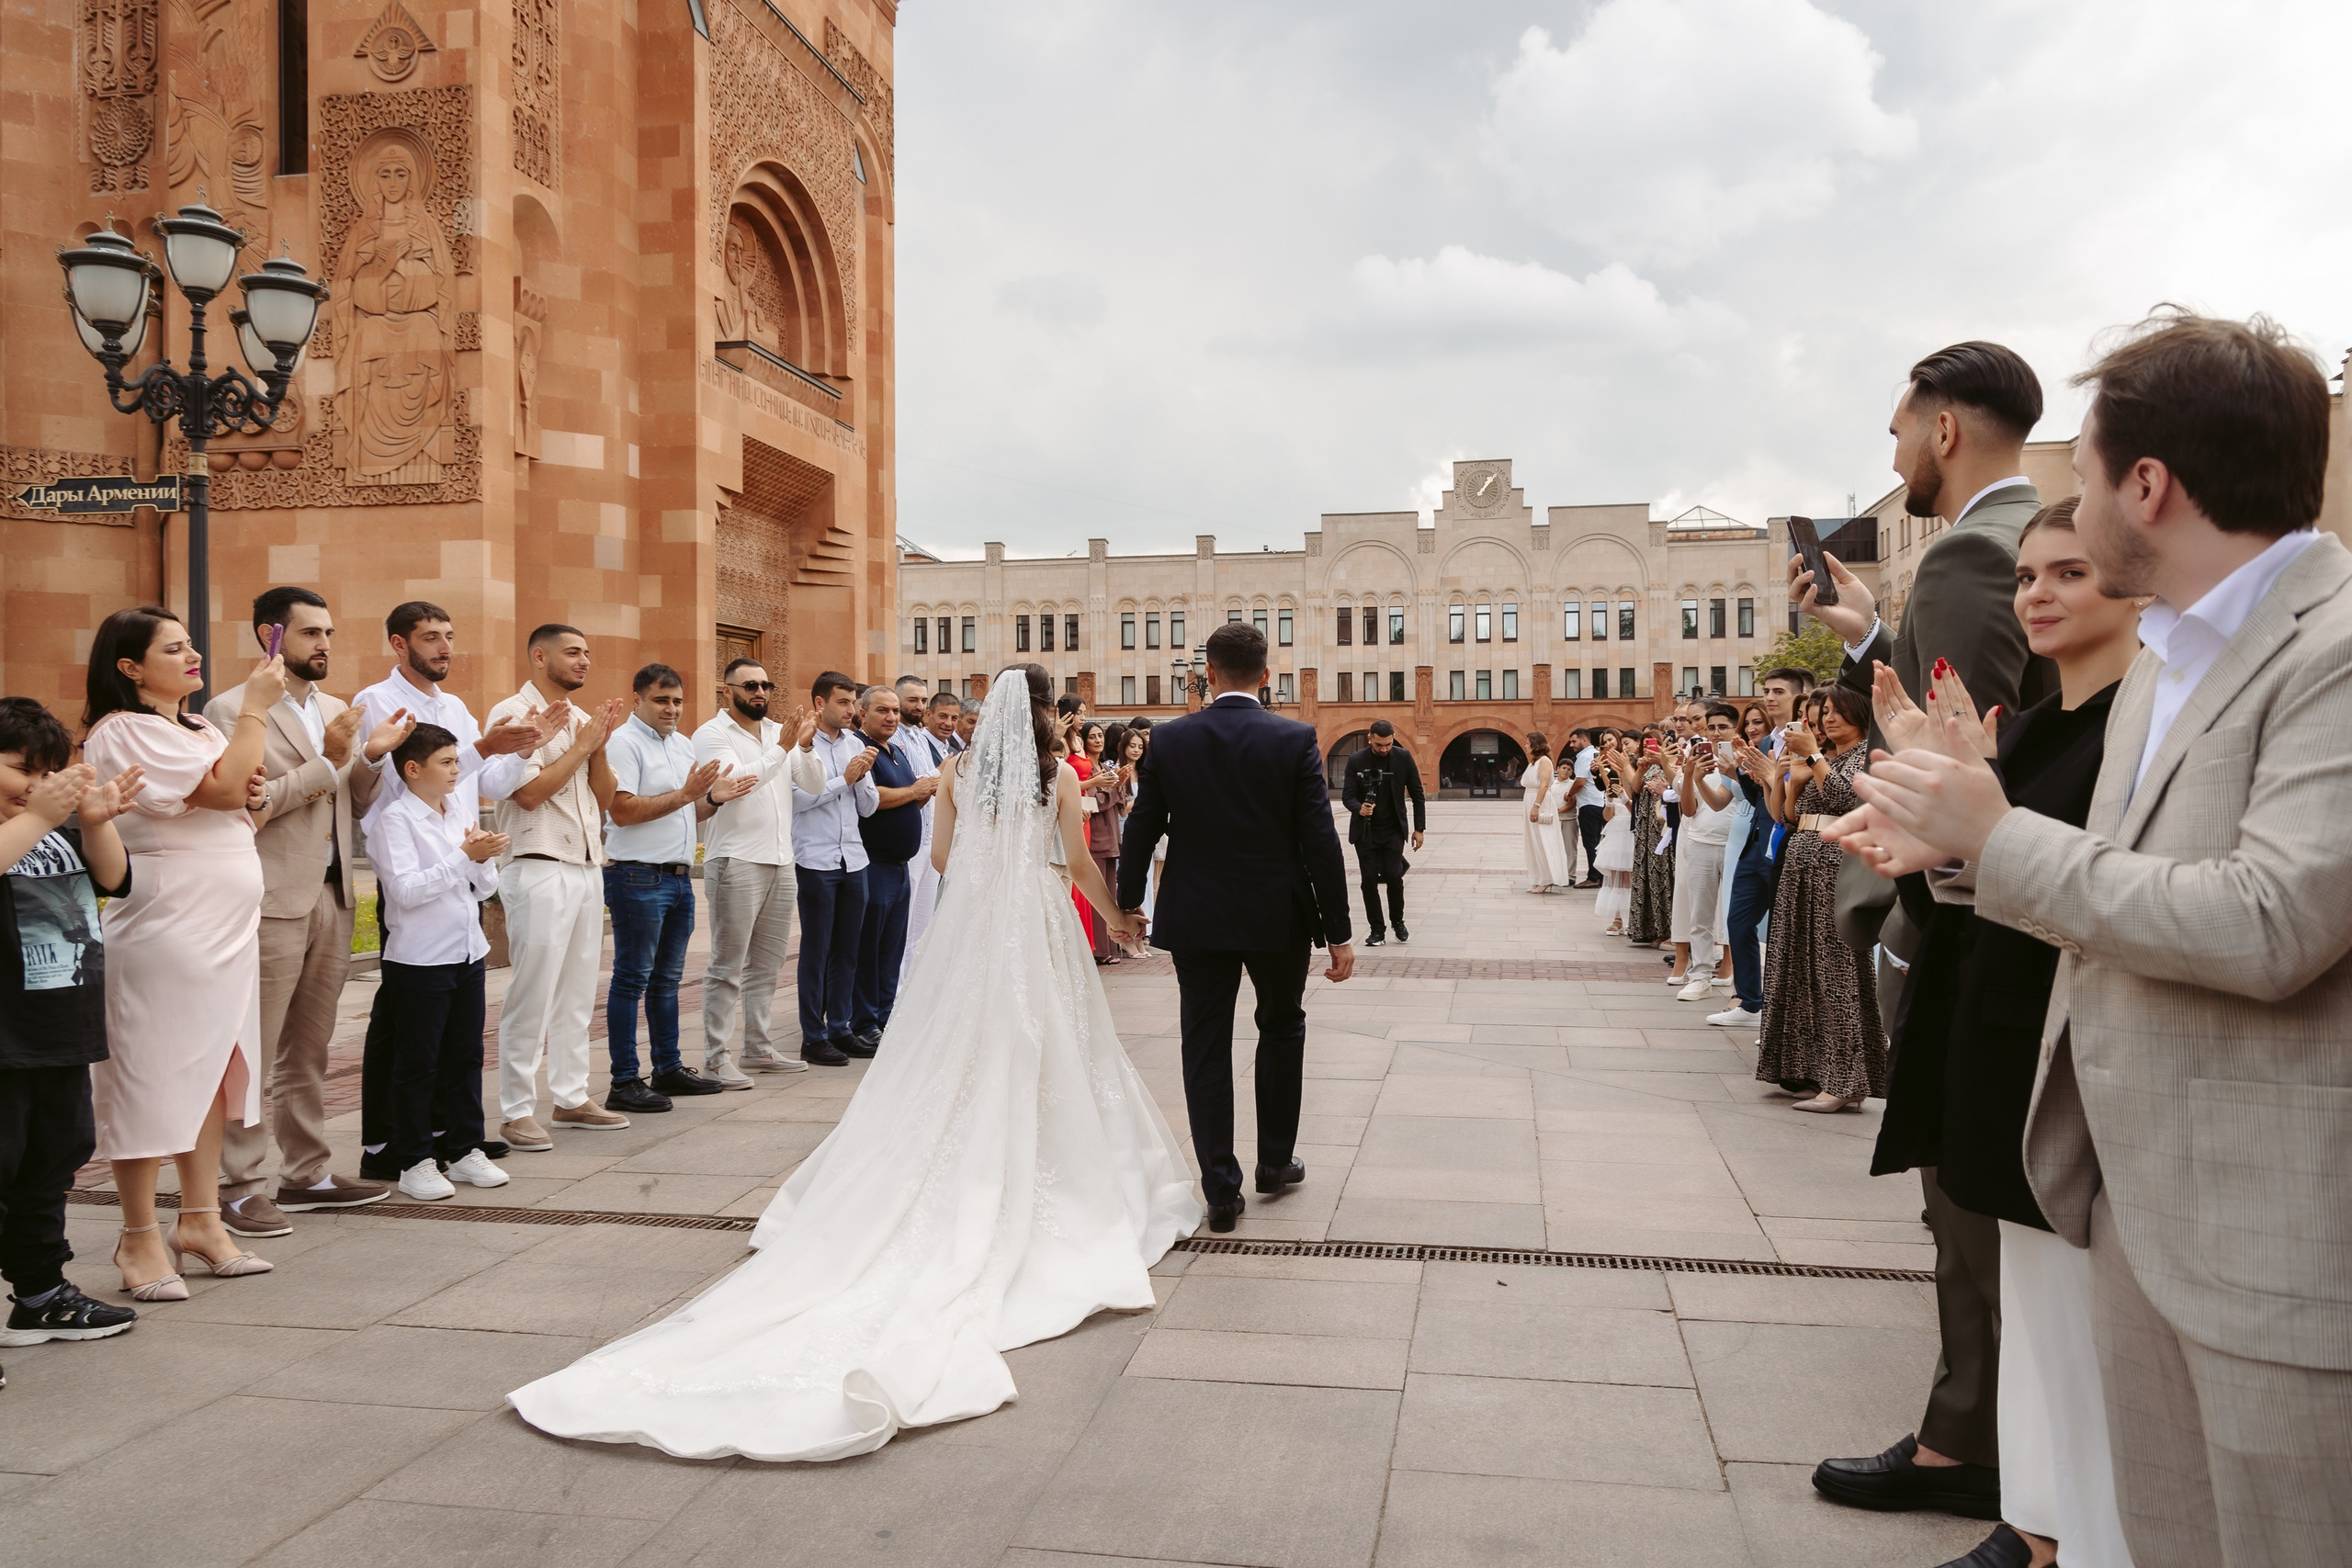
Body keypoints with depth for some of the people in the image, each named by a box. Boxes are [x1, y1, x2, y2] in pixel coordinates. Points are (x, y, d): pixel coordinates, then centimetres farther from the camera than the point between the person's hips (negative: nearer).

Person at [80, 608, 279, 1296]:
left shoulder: (200, 730, 18)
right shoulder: (124, 732, -11)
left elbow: (235, 812, 25)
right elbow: (222, 785, -21)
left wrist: (252, 796, 3)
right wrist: (255, 707, -12)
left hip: (226, 927, 9)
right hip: (164, 932, -9)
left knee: (211, 1074, 12)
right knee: (153, 1082, -2)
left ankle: (200, 1219, 21)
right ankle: (139, 1239, 7)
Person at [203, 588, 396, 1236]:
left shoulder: (335, 711, 15)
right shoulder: (231, 711, -7)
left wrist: (370, 756, -3)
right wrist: (327, 762, -16)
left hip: (332, 898, 7)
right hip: (271, 903, -7)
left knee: (308, 1053, 15)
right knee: (252, 1055, -1)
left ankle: (306, 1172, 23)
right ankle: (241, 1189, 6)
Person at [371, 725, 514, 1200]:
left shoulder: (459, 818, 12)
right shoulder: (395, 819, -9)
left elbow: (486, 888, 13)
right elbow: (406, 889, -20)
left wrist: (484, 858, -8)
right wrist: (464, 856, -21)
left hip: (468, 953, 7)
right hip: (420, 959, -7)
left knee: (466, 1055, 12)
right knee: (418, 1063, 2)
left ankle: (464, 1150, 22)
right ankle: (414, 1162, 10)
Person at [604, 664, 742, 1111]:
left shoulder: (683, 745, 18)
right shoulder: (624, 742, -9)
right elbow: (622, 810, -18)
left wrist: (714, 797, 4)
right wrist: (684, 794, -18)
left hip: (679, 875, 8)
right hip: (638, 876, -8)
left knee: (667, 979, 14)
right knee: (632, 980, -4)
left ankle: (669, 1068, 23)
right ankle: (625, 1082, -1)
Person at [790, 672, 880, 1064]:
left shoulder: (856, 744, 10)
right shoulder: (802, 741, -6)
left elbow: (868, 807, 11)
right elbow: (798, 797, -15)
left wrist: (862, 777, -7)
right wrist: (845, 778, -12)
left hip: (852, 858, 5)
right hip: (815, 859, -5)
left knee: (847, 948, 9)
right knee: (816, 949, 1)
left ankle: (840, 1028, 19)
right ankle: (813, 1037, 8)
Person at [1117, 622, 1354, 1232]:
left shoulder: (1170, 740, -5)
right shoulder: (1296, 741, -9)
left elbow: (1140, 830, 0)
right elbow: (1320, 842, -10)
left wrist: (1128, 901, 15)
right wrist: (1338, 932, -4)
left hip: (1196, 919, 1)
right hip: (1278, 918, 0)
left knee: (1206, 1047, 8)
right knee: (1281, 1029, 21)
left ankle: (1221, 1189, 9)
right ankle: (1275, 1161, 30)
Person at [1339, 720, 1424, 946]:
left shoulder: (1404, 758, -5)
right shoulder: (1356, 761, -8)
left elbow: (1417, 794, 1)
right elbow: (1347, 796, -8)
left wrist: (1419, 828, -1)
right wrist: (1358, 808, -30)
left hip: (1393, 830, 0)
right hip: (1365, 831, 0)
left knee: (1393, 876, -7)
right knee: (1369, 880, 0)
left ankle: (1398, 922, 16)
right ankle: (1377, 929, 10)